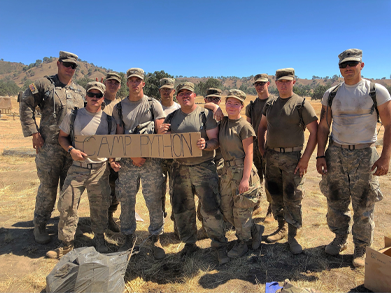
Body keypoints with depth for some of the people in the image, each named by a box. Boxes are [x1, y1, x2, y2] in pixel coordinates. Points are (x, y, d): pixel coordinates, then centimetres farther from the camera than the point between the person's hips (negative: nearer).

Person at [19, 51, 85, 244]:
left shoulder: (81, 92, 13)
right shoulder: (44, 84, 2)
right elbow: (25, 105, 0)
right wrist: (33, 132, -8)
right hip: (49, 147, -4)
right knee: (47, 188, 4)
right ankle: (39, 226, 21)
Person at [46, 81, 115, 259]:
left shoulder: (108, 120, 5)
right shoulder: (73, 116, 2)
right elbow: (62, 136, 9)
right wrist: (71, 150, -10)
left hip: (100, 170, 1)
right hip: (77, 168, 0)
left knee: (100, 206, 8)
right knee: (67, 205, 0)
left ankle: (99, 239, 27)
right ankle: (66, 243, 18)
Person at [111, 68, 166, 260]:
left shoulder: (153, 105, 3)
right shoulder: (119, 107, 12)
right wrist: (112, 157, -4)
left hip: (151, 162, -2)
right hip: (126, 162, 3)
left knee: (154, 202, 1)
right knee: (126, 201, 8)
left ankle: (156, 239, 18)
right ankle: (129, 237, 27)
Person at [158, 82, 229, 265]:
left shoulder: (205, 114, -1)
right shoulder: (171, 117, 10)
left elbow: (215, 141, -5)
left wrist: (205, 145, -28)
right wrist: (161, 134, -11)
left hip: (203, 167, -4)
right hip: (179, 167, 4)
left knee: (210, 208, -4)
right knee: (181, 209, 12)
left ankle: (219, 246, 13)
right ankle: (189, 243, 31)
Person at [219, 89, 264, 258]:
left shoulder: (244, 126, -11)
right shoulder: (222, 122, 8)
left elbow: (249, 154, -13)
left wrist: (245, 178, -17)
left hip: (242, 170, -7)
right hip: (227, 170, 7)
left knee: (241, 210, 4)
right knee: (226, 209, 13)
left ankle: (242, 244, 28)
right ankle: (255, 230, 33)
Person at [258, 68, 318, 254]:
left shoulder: (301, 104, -5)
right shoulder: (270, 105, 10)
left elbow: (314, 132, -8)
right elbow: (262, 126, 22)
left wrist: (306, 158, -13)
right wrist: (261, 148, 10)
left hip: (292, 157, -5)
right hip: (271, 156, 5)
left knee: (292, 198, 0)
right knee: (275, 195, 13)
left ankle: (292, 236, 15)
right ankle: (281, 229, 31)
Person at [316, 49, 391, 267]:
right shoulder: (331, 94, 6)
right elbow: (324, 127, 6)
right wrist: (321, 155, -1)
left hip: (364, 155, -2)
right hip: (336, 153, 3)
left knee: (363, 206, 6)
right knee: (336, 201, 10)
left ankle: (361, 250, 24)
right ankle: (340, 239, 32)